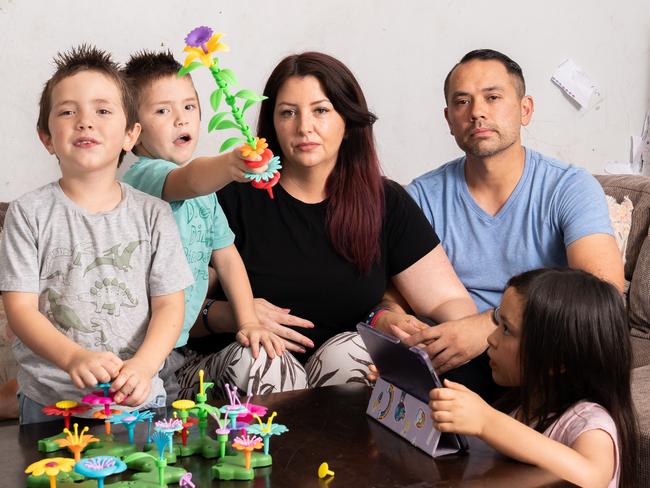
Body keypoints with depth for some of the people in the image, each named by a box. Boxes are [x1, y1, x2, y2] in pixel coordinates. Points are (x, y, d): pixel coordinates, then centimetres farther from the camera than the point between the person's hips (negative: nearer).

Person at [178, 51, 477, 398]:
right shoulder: (234, 197, -3)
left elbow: (449, 301, 0)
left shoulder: (387, 203, 4)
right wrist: (229, 314, -21)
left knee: (346, 350, -30)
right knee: (256, 358, -33)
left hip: (342, 371, 2)